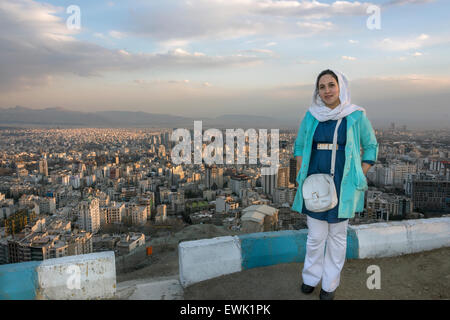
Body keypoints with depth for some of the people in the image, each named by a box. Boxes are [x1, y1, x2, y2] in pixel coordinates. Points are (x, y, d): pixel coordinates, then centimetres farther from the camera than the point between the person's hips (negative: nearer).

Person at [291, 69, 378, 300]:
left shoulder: (356, 116, -4)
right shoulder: (311, 116, 2)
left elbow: (371, 147, 5)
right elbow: (299, 146, 11)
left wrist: (359, 178, -3)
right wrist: (300, 178, 1)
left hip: (342, 186, -1)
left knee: (337, 236, 12)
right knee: (315, 236, 9)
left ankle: (330, 284, 29)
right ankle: (311, 277, 32)